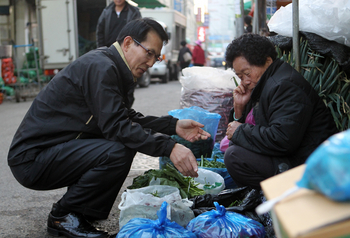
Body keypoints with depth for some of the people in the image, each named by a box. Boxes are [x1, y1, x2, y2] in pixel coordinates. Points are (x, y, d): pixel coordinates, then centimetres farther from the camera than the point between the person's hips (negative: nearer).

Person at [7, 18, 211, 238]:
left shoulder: (110, 67, 13)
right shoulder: (100, 67, -19)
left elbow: (127, 118, 14)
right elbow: (116, 126, -26)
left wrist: (173, 125, 4)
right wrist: (169, 147, -29)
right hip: (31, 158, -10)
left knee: (132, 138, 12)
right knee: (118, 152, -26)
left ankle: (81, 214, 13)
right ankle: (63, 217, -6)